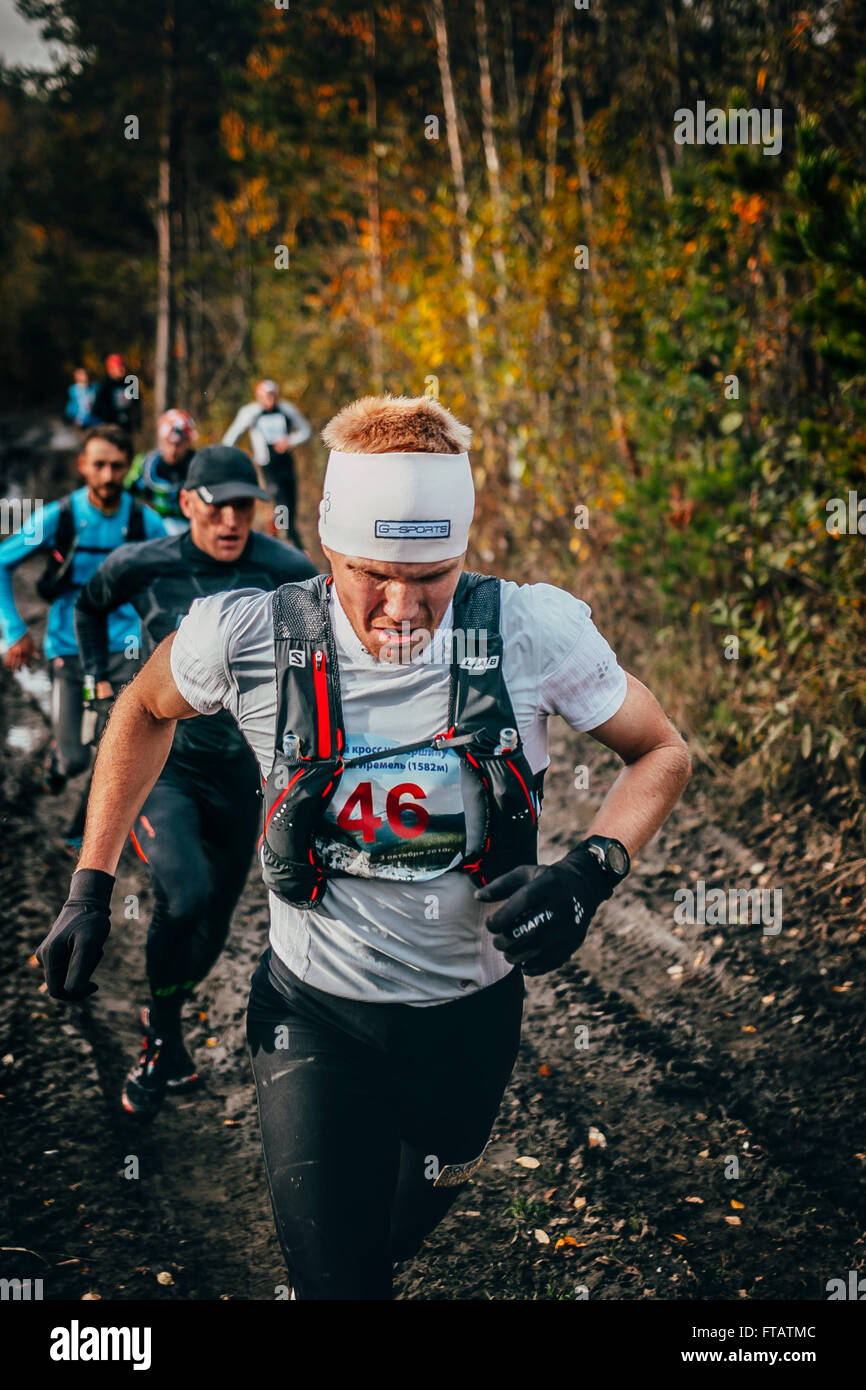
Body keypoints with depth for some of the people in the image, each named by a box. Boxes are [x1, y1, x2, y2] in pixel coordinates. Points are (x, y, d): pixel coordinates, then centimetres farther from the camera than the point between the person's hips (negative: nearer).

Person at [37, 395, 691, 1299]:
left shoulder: (532, 635, -19)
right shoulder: (251, 640, -18)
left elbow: (659, 753, -4)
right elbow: (146, 712, 4)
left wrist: (592, 868, -23)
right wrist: (91, 885, 1)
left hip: (470, 1012, 2)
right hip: (316, 1016, -1)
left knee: (396, 1238, 26)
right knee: (334, 1274, -6)